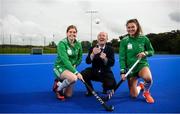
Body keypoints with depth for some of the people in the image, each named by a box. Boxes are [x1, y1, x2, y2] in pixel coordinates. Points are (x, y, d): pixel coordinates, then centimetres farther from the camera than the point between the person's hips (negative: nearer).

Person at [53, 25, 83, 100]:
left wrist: (74, 66, -8)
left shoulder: (78, 44, -3)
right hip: (60, 67, -5)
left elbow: (80, 58, 11)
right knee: (73, 77, -38)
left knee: (68, 95, 4)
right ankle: (58, 89, -8)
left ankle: (58, 82, 33)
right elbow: (65, 60, -29)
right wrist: (76, 72, -36)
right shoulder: (62, 43, -20)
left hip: (71, 68, 6)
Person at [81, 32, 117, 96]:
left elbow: (112, 63, -15)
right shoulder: (92, 48, -4)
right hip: (94, 71, 1)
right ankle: (90, 90, 4)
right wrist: (93, 54, -36)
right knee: (82, 74, -26)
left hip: (105, 73, -1)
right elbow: (87, 62, -16)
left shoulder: (110, 49, -4)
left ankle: (105, 87, 15)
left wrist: (105, 58, -37)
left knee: (112, 84, -27)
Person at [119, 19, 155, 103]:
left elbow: (151, 51, 9)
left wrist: (145, 53, -14)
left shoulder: (143, 38, -3)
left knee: (148, 78, -37)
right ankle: (140, 86, 37)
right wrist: (123, 71, -15)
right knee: (134, 95, -1)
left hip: (142, 64, 0)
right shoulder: (124, 41, -5)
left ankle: (146, 92, -1)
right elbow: (122, 57, -6)